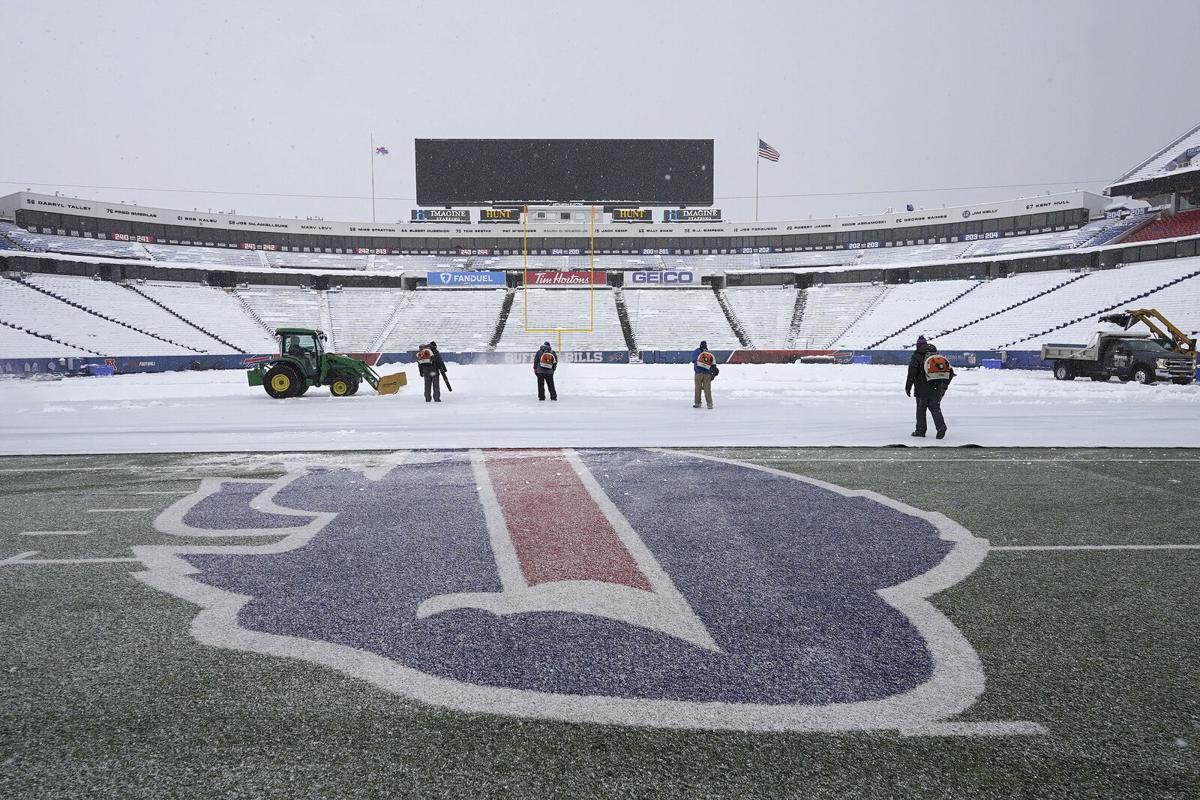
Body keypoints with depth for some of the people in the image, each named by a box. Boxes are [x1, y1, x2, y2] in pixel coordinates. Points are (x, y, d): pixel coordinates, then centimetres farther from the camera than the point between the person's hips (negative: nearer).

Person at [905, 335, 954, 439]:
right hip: (937, 390, 4)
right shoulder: (938, 355, 10)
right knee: (936, 409, 10)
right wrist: (944, 387, 18)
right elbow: (950, 373, 11)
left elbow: (911, 374, -11)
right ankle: (941, 426, -11)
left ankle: (920, 431, 9)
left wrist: (908, 387, -2)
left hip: (922, 390, -4)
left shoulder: (917, 357, -6)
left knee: (921, 409, 7)